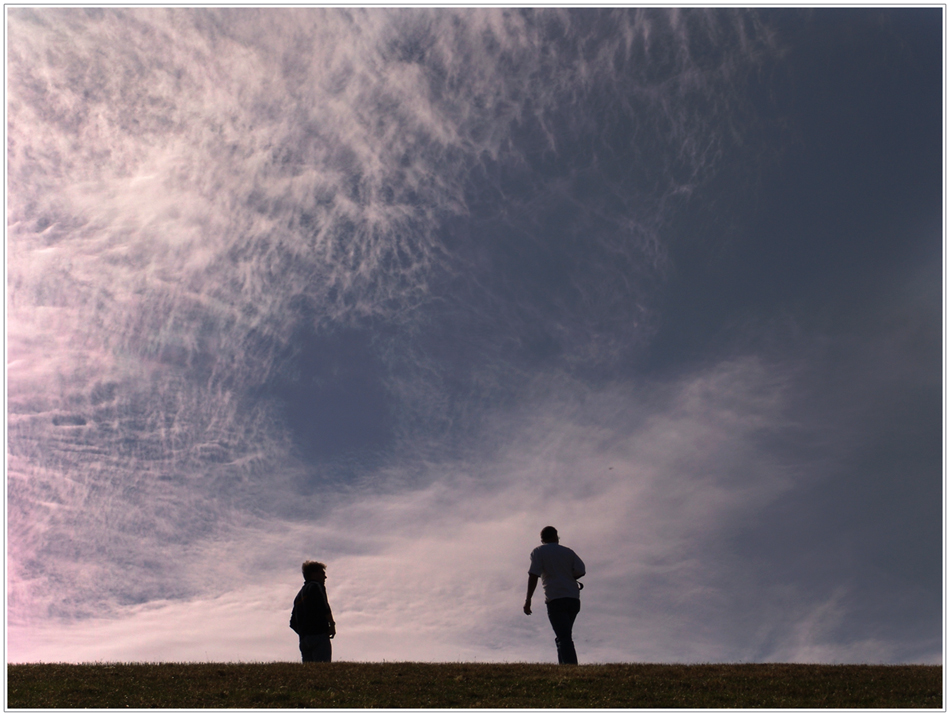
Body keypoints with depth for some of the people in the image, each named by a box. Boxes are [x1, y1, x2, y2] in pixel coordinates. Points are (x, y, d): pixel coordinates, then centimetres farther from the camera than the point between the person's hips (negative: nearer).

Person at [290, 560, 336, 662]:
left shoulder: (299, 594, 27)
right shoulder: (316, 586, 3)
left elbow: (293, 624, 24)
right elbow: (323, 606, -15)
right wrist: (332, 625, -10)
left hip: (304, 640, 8)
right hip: (318, 634, -8)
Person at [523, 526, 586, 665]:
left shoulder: (538, 551, 5)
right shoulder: (568, 552, 16)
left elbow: (533, 575, -5)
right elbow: (581, 571, 7)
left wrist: (528, 599, -5)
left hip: (555, 599, -5)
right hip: (574, 599, 5)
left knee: (563, 637, -12)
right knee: (564, 636, 19)